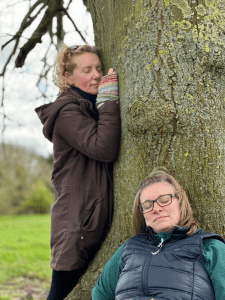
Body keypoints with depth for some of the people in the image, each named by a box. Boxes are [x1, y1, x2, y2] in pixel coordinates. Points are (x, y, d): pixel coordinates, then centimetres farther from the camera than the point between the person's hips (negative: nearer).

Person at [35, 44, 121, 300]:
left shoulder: (92, 108, 19)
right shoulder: (68, 111, -11)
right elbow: (103, 149, -24)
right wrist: (109, 101, -19)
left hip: (98, 219, 9)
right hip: (78, 221, -9)